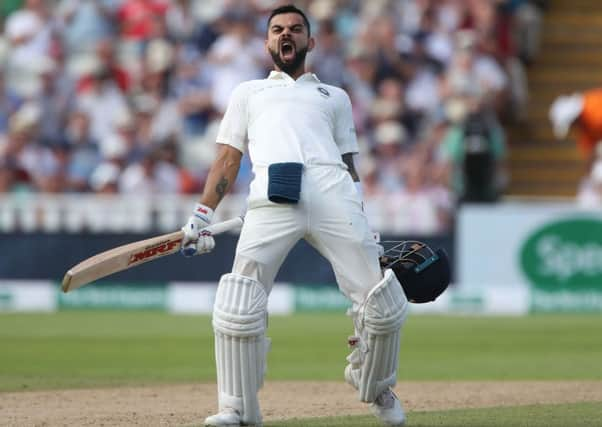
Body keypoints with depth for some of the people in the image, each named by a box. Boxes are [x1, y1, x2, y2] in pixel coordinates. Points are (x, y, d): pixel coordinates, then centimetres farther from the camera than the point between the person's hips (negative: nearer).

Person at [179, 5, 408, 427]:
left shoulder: (335, 96, 33)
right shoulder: (249, 92, 32)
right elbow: (229, 158, 24)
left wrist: (362, 231, 12)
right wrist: (202, 215, 9)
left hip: (332, 192, 1)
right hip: (272, 198, -1)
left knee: (382, 300, -10)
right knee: (239, 305, -17)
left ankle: (376, 388, 15)